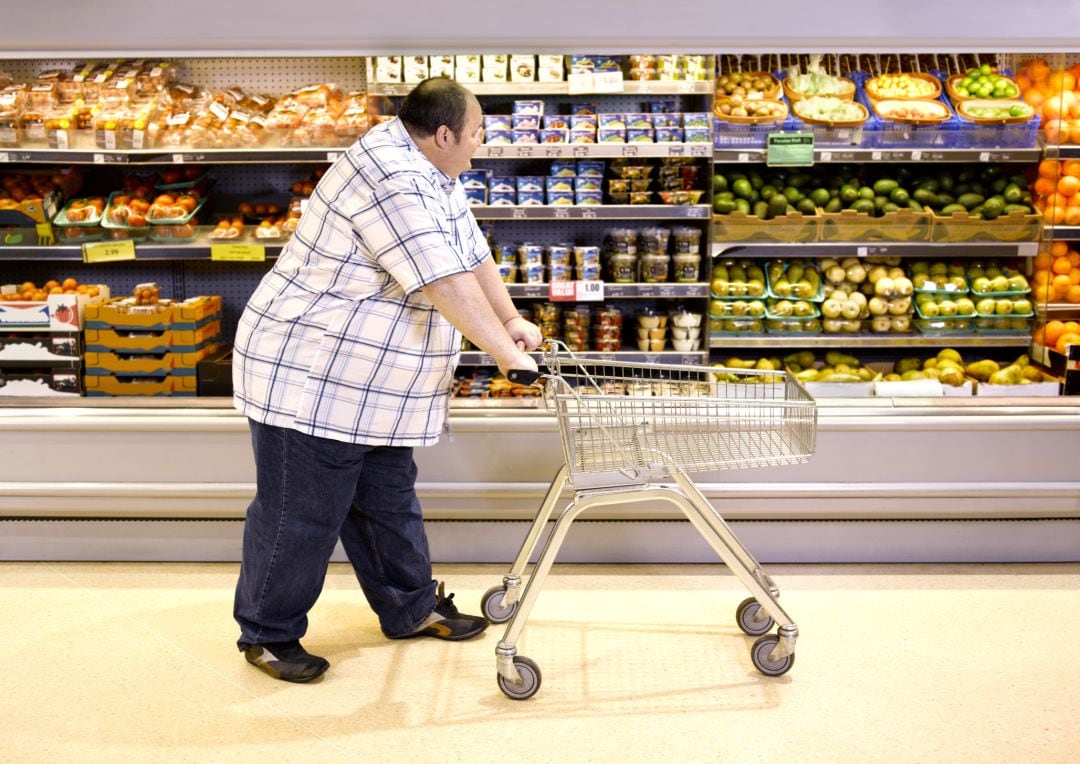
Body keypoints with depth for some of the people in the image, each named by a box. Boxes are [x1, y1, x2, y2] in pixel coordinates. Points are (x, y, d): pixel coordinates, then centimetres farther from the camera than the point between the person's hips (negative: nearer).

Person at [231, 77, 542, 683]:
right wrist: (505, 350, -22)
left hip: (377, 389, 10)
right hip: (311, 382, -10)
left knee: (389, 502, 20)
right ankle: (268, 635, 19)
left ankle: (411, 609, 35)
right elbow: (446, 280, -27)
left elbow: (474, 253, 19)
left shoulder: (433, 175, 10)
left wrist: (511, 320, 14)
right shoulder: (389, 178, -24)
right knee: (302, 516, 2)